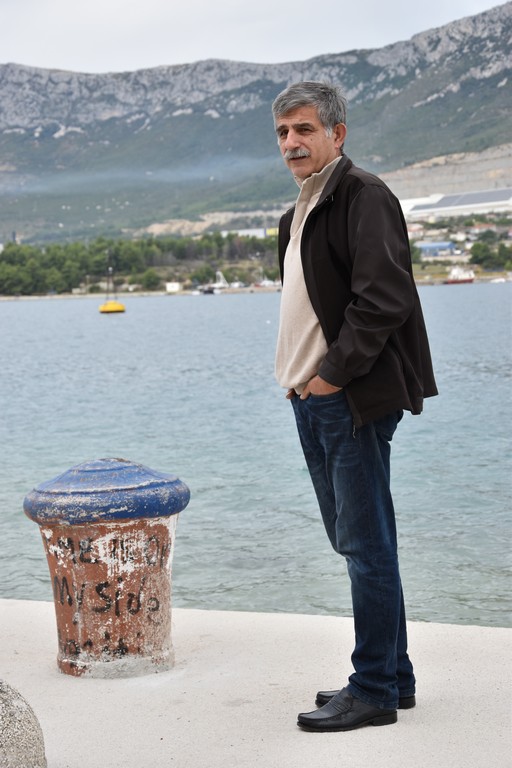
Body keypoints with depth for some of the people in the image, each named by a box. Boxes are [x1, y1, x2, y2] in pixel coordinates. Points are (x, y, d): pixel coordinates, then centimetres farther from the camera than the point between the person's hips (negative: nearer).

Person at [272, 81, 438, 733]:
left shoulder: (363, 196, -9)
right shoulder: (299, 213, 20)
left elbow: (383, 299, -19)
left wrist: (335, 374, -16)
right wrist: (297, 377, 13)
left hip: (353, 400, -10)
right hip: (310, 399, 10)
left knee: (366, 544, -4)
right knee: (353, 541, 13)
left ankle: (374, 690, 4)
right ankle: (394, 676, 23)